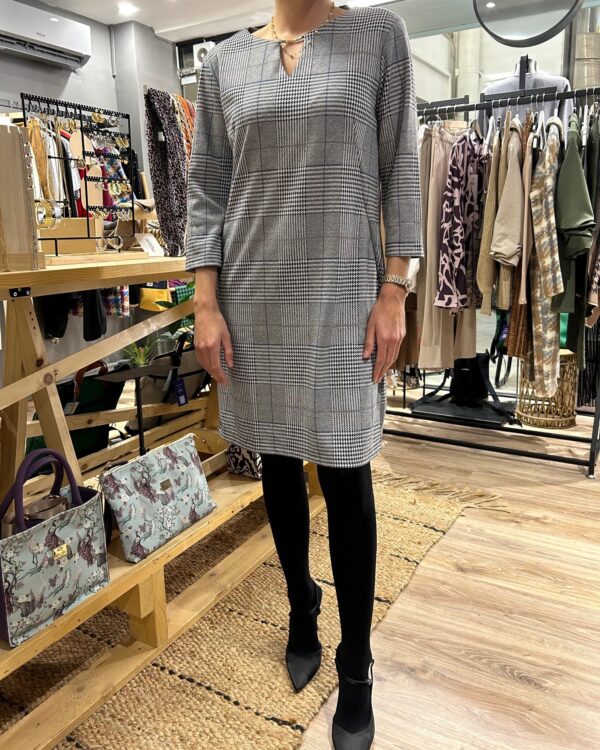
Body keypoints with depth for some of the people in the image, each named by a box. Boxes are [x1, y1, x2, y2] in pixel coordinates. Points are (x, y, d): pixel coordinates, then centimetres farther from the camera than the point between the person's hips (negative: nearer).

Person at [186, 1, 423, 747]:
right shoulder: (224, 61, 10)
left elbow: (400, 169, 1)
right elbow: (205, 190, 6)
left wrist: (394, 291, -7)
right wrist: (206, 304, -2)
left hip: (343, 296, -2)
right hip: (255, 297, 3)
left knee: (346, 479, 1)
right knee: (278, 464, 13)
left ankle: (356, 667, 20)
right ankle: (300, 607, 37)